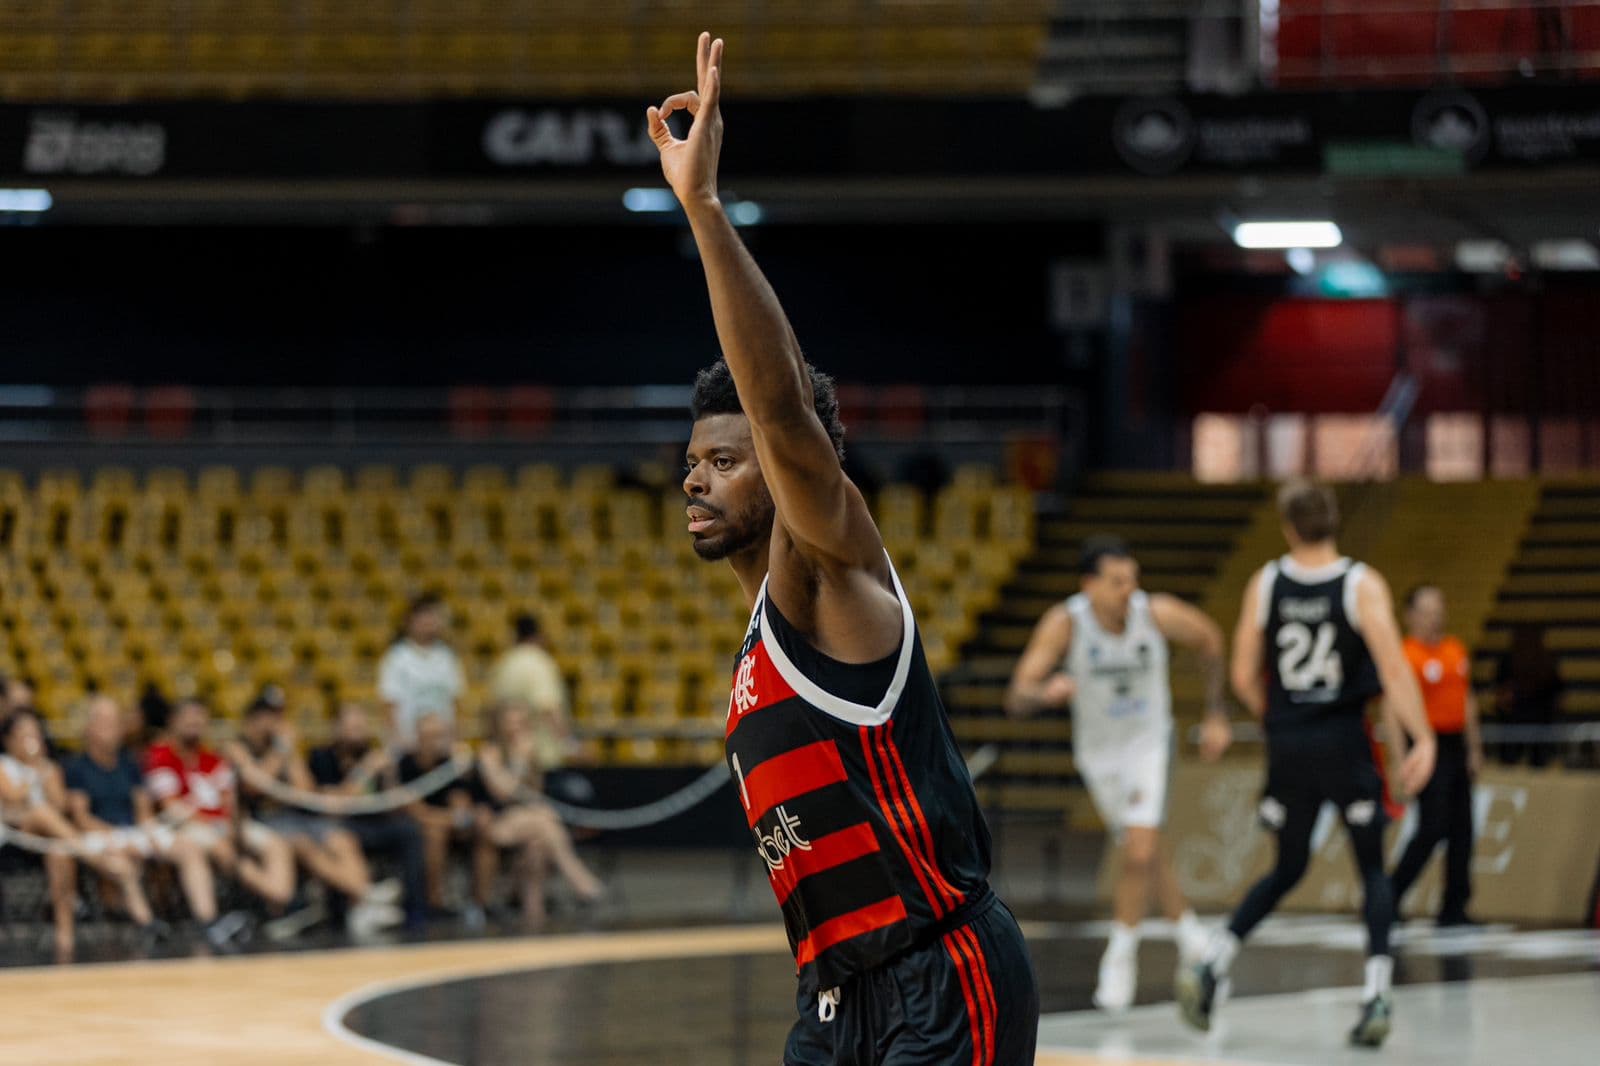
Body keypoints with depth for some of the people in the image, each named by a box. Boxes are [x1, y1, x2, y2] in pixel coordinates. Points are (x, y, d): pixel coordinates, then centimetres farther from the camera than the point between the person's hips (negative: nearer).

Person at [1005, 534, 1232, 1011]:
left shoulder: (1158, 614, -22)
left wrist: (1216, 715, 2)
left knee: (1140, 852, -19)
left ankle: (1120, 956, -3)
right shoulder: (1065, 623, -25)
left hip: (1149, 743, -1)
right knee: (1146, 853, 16)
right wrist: (1045, 693, -54)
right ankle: (1189, 932, 40)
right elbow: (1016, 697, -30)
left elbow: (1210, 639, 0)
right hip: (1098, 751, 1)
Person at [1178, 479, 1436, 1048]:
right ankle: (1376, 996, -5)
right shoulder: (1363, 585, -8)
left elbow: (1244, 676, 4)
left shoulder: (1264, 584, 0)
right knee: (1373, 869, 9)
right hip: (1346, 744, -3)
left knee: (1287, 870, 19)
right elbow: (1393, 668, -18)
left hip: (1287, 745, 3)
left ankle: (1209, 967, 4)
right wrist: (1423, 739, -17)